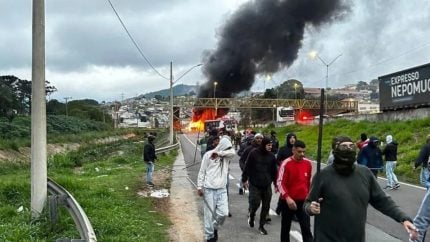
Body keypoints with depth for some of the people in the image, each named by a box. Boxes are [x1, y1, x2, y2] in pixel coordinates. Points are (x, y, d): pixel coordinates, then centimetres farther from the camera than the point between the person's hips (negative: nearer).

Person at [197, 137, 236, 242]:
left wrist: (219, 153, -21)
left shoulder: (227, 156, 6)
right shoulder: (208, 154, -4)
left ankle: (215, 227, 27)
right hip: (209, 189, -3)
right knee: (209, 214, 1)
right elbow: (202, 172, -1)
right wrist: (199, 187, -6)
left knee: (223, 213, -2)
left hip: (222, 189, 3)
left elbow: (232, 152, -18)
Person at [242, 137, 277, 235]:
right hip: (254, 184, -3)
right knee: (255, 203, -7)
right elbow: (247, 167, -2)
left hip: (267, 185, 3)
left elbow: (274, 171, 13)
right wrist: (244, 179, -3)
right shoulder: (254, 153, -6)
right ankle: (251, 216, 27)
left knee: (266, 206, 4)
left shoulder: (271, 156, 5)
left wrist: (275, 183, 15)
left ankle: (261, 226, 18)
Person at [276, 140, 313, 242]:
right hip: (288, 201, -2)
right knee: (285, 228, 12)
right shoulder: (286, 163, -12)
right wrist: (287, 198, -27)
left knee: (306, 229, -3)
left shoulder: (308, 163, 1)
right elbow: (280, 182, -16)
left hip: (303, 201, 2)